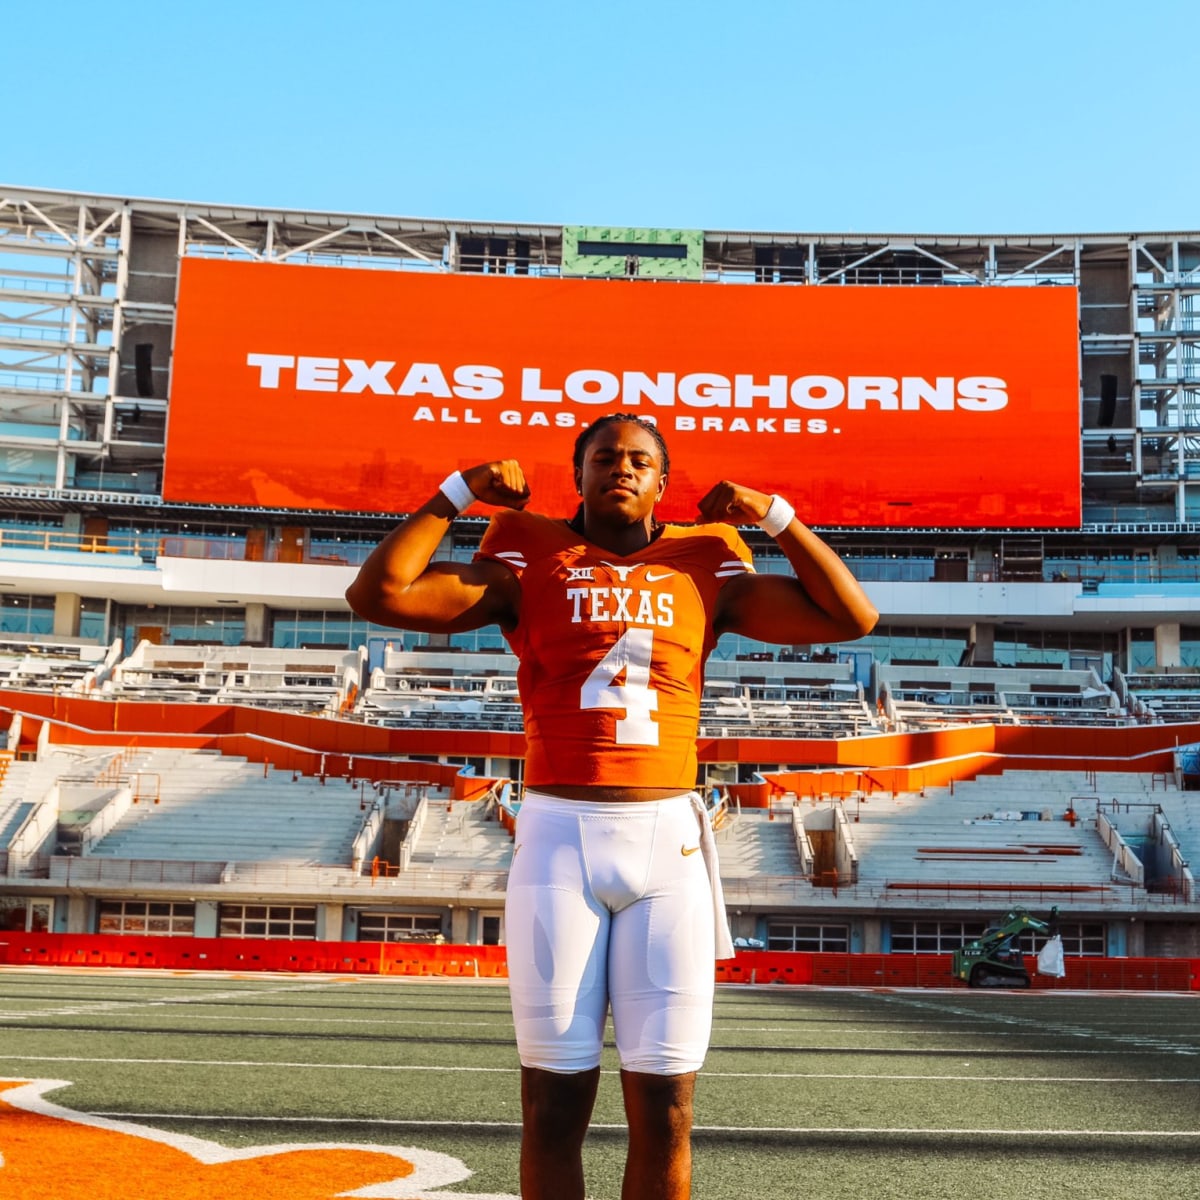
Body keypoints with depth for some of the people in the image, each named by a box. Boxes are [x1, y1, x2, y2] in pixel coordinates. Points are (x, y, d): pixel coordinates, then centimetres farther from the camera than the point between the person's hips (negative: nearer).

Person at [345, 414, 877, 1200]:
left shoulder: (704, 569, 11)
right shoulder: (530, 564, 7)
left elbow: (853, 618, 9)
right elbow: (377, 595, -1)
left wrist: (772, 513, 4)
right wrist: (459, 492, -1)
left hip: (669, 839, 1)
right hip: (558, 835, -1)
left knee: (665, 1104, 2)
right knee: (554, 1099, 3)